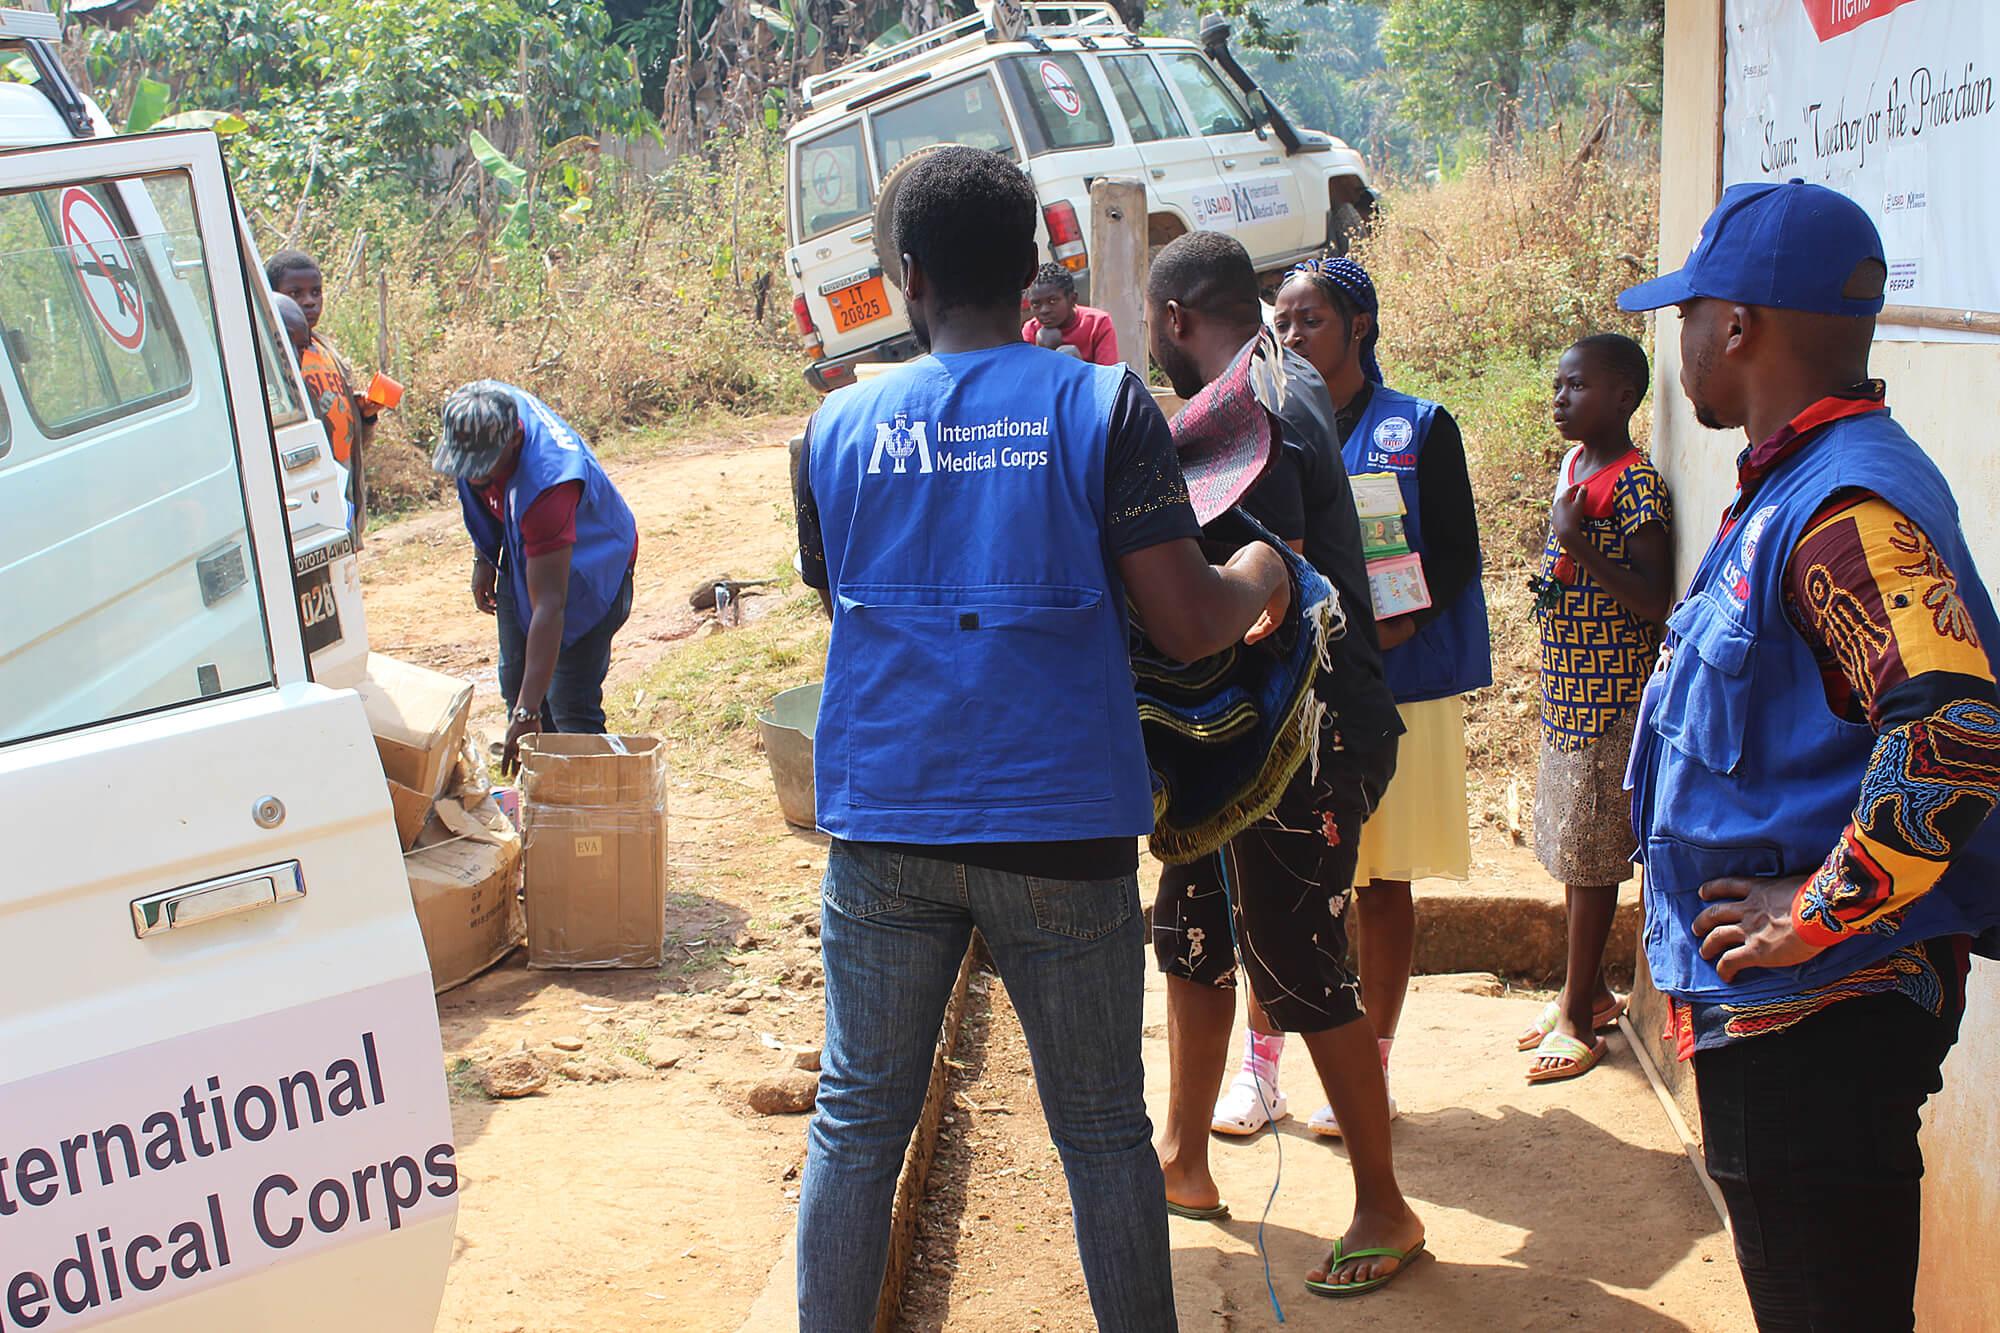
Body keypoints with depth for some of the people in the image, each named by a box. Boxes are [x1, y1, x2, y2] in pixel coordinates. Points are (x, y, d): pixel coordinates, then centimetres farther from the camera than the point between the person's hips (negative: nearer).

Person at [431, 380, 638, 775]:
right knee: (515, 682, 14)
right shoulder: (483, 412, -25)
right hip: (522, 556, 8)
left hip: (589, 569, -8)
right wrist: (484, 557, 7)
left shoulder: (546, 483, -45)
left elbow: (549, 607, -45)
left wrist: (527, 712, -46)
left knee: (571, 708, -12)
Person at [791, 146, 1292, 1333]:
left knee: (858, 1122, 11)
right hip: (1060, 831, -2)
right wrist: (1262, 576, 11)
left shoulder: (839, 427, 4)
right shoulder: (1103, 407, -5)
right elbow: (1192, 626, -10)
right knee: (1104, 1133, 10)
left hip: (883, 829, 2)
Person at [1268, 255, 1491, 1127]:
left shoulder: (1418, 428, 2)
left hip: (1395, 685, -2)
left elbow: (1457, 555, -2)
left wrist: (1393, 626, -19)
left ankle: (1371, 1073, 16)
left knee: (1382, 881, 4)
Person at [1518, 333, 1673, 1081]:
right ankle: (1589, 992, 29)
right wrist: (1553, 580, 8)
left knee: (1590, 857, -1)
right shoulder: (1572, 466, 11)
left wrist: (1577, 547, -27)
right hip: (1567, 690, 9)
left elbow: (1655, 602, -21)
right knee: (1569, 847, 16)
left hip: (1611, 697, -9)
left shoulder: (1636, 483, -17)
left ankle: (1579, 1019, 9)